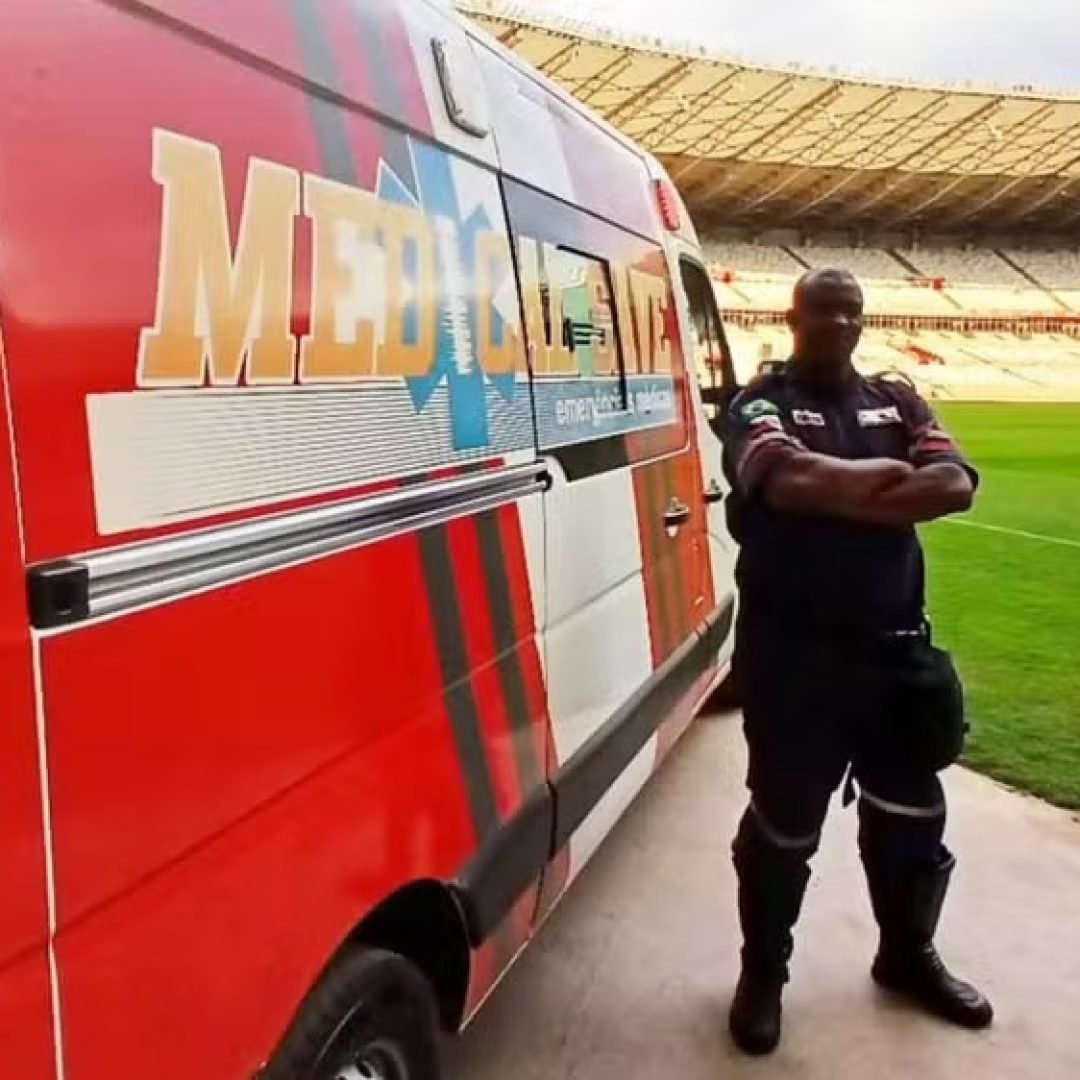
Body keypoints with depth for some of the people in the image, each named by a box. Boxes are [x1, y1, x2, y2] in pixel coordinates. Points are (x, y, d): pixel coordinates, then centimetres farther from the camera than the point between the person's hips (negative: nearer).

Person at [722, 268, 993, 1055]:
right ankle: (764, 974, 28)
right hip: (793, 653, -5)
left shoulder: (898, 401, 11)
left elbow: (956, 486, -6)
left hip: (895, 649, 5)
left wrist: (841, 496, -16)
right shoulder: (761, 403, -4)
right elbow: (791, 481, -26)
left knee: (910, 814, 18)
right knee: (784, 822, 7)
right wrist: (892, 473, -11)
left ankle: (908, 955, 41)